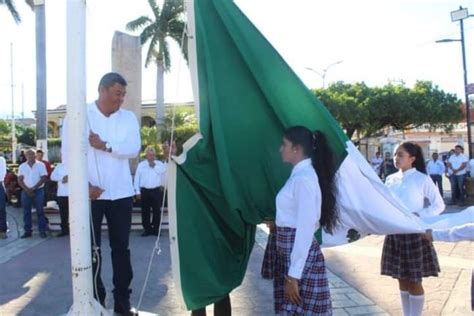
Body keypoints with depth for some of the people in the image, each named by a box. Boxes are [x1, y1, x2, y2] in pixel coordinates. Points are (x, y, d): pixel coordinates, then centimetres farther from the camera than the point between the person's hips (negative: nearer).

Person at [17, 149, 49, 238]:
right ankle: (27, 231, 12)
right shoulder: (22, 166, 7)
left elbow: (44, 178, -6)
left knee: (40, 211, -2)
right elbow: (20, 180, 4)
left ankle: (42, 231, 2)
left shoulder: (41, 165, -1)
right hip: (26, 192, 3)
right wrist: (27, 190, -9)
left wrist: (33, 188, -12)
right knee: (26, 212, 5)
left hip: (38, 191, -3)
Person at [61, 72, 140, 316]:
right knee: (91, 249, 6)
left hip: (121, 193, 3)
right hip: (90, 193, -2)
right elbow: (68, 152, -7)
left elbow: (134, 149, -5)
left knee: (121, 248, 9)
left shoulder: (129, 118, 6)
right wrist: (85, 185, -14)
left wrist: (105, 145, -18)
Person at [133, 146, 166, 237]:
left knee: (157, 211, -1)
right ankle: (147, 229, 13)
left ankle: (156, 228, 7)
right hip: (144, 190, 1)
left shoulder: (160, 164, 7)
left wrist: (154, 166, -10)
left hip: (156, 190, -1)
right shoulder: (141, 165, 9)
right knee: (145, 211, 5)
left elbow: (163, 172, -12)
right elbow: (137, 179, 7)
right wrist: (137, 191, 0)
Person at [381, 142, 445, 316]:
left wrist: (419, 216, -16)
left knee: (414, 281, 4)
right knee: (402, 280, 13)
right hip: (394, 233, 5)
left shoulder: (422, 179, -8)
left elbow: (439, 205, -5)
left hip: (414, 233, -5)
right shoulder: (390, 179, 5)